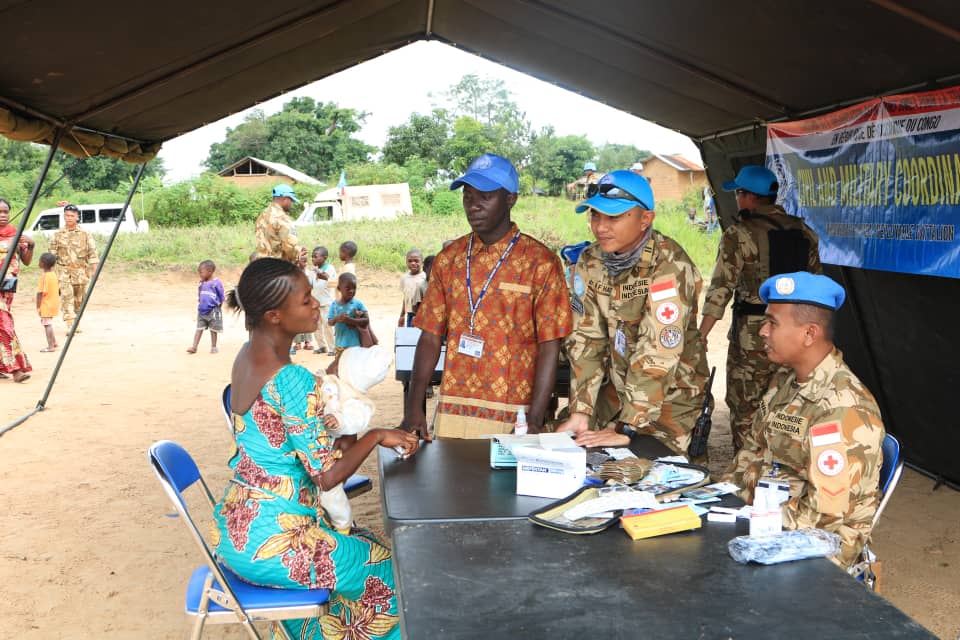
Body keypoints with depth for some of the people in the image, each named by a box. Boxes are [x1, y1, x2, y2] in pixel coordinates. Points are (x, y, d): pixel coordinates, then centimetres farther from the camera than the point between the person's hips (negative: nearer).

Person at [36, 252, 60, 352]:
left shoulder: (44, 276, -17)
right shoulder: (54, 275, 8)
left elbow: (40, 293, -18)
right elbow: (58, 290, 14)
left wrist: (38, 307, -14)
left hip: (46, 306, -8)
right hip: (54, 305, 8)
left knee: (47, 324, -3)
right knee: (49, 324, 17)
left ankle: (50, 346, -2)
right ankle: (54, 344, 22)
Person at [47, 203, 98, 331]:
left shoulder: (85, 234, 2)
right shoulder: (58, 235, 5)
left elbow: (92, 253, 0)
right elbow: (51, 253, 7)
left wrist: (94, 271, -7)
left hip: (80, 271, 1)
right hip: (64, 271, 0)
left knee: (79, 300, 8)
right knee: (67, 297, -14)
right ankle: (70, 326, -18)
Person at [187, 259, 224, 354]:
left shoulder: (216, 283, -12)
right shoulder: (202, 283, 6)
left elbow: (221, 297, -7)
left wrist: (217, 305, -6)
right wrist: (200, 304, 10)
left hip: (213, 311, -5)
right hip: (202, 311, 5)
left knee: (213, 329, 7)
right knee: (199, 328, 3)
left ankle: (213, 347, 18)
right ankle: (194, 347, 2)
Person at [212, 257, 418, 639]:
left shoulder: (246, 357, 2)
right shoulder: (292, 380, -26)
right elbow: (328, 476, -22)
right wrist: (376, 436, -10)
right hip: (270, 543, -9)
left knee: (360, 540, 28)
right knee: (388, 571, 9)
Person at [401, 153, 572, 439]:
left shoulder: (540, 262, -4)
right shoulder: (449, 259, 8)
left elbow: (549, 347, -7)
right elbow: (431, 336, 7)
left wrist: (534, 422, -14)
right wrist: (414, 406, -2)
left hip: (512, 418, -3)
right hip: (452, 412, 3)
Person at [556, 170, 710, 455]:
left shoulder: (669, 265, -24)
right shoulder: (589, 262, -3)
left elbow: (658, 353, -29)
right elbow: (586, 340, -5)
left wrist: (628, 428, -30)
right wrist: (580, 411, -12)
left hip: (672, 396, -5)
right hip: (618, 387, 5)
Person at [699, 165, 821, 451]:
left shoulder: (739, 235, -12)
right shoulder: (804, 232, 6)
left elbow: (721, 289, -16)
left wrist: (700, 336, -12)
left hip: (753, 334, -6)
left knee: (745, 409, 7)